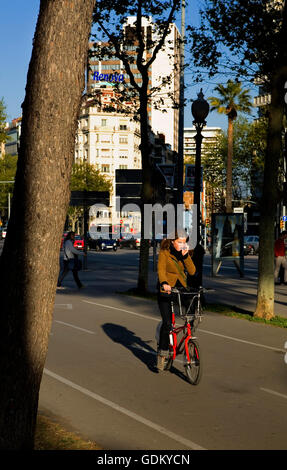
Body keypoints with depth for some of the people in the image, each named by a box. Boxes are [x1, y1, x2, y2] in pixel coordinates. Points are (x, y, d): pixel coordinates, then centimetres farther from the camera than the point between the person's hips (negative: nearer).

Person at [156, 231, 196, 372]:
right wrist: (164, 283, -42)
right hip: (166, 291, -4)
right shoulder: (164, 253, -6)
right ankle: (162, 354, 1)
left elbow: (192, 271, -4)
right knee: (167, 323, -12)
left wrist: (186, 256, -17)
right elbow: (161, 270, -22)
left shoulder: (184, 253, 7)